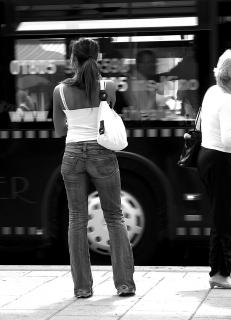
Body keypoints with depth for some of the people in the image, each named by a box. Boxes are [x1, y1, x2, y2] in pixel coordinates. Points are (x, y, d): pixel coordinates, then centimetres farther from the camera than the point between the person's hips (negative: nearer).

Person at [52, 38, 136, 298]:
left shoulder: (60, 90, -1)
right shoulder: (108, 86, -3)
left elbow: (59, 130, 9)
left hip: (73, 153, 1)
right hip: (102, 153, -1)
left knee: (77, 219, 7)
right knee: (114, 217, 9)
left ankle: (82, 286, 5)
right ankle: (124, 282, 3)